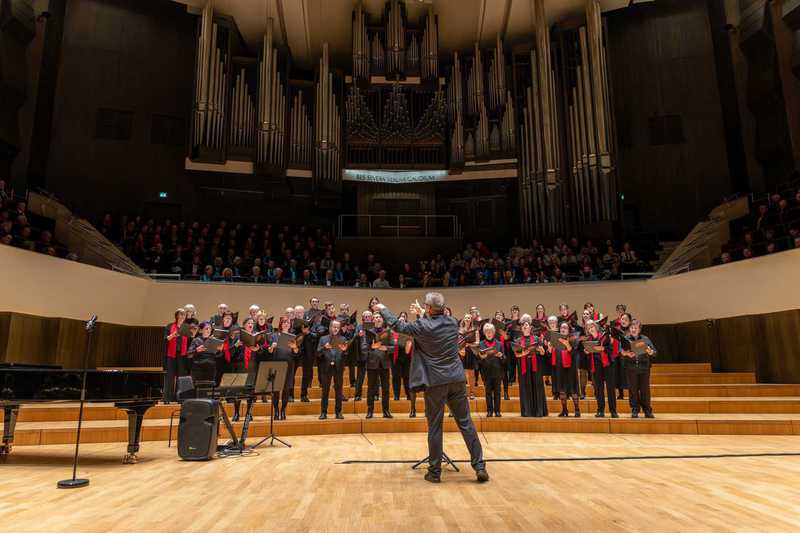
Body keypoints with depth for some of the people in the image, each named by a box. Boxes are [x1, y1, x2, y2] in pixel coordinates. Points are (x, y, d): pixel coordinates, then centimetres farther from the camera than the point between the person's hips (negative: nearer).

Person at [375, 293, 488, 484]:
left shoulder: (422, 326, -9)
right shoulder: (452, 322, 4)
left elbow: (397, 325, 4)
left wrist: (382, 309, 19)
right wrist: (423, 315, 33)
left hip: (435, 381, -4)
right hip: (456, 379, 4)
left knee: (434, 426, 5)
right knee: (466, 422, 9)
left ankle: (434, 472, 13)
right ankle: (480, 466, 10)